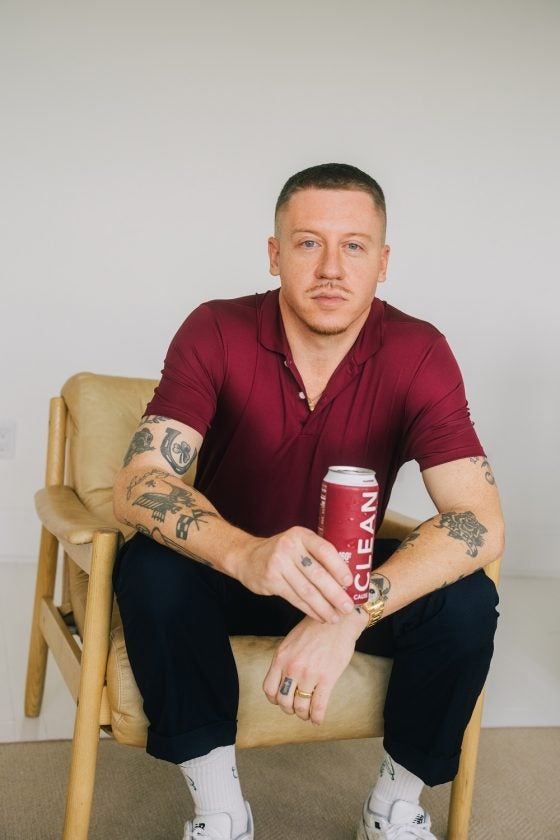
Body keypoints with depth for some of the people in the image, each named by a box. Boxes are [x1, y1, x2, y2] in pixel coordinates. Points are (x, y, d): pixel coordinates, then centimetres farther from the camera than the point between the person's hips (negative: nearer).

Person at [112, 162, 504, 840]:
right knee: (150, 568, -30)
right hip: (231, 574, 0)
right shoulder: (216, 334, -18)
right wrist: (249, 554, -50)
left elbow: (481, 521, -27)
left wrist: (349, 614, -43)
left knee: (468, 601, -26)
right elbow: (136, 484, -28)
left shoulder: (419, 355, -17)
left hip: (357, 579, 1)